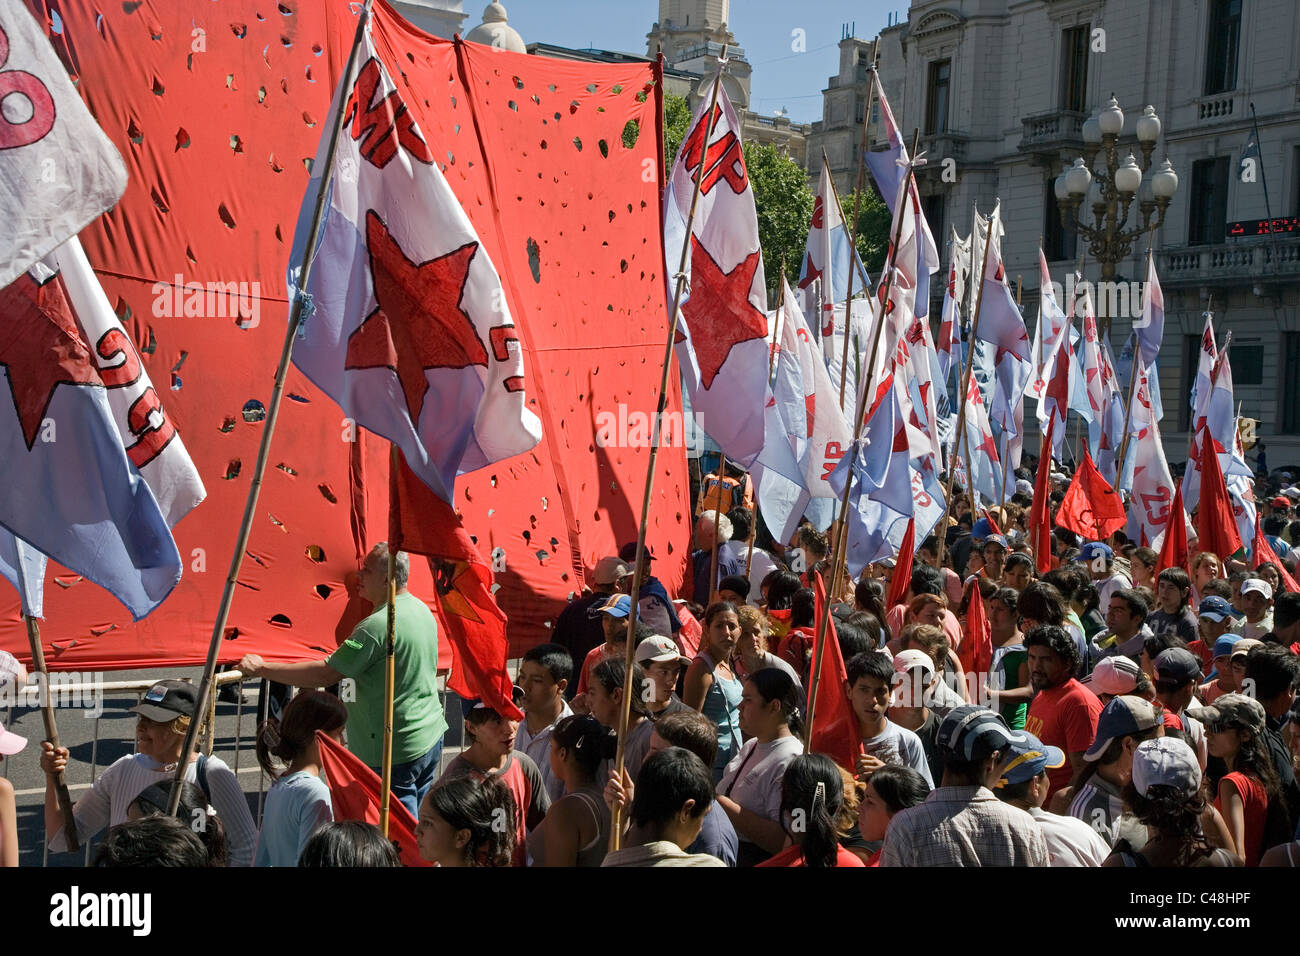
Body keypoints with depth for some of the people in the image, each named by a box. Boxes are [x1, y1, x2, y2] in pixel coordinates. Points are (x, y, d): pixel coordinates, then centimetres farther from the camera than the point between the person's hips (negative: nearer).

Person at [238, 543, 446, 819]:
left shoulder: (377, 625, -22)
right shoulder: (422, 609, 7)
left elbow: (325, 675, -21)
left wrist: (262, 669, -13)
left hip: (395, 752, -9)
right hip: (431, 737, 9)